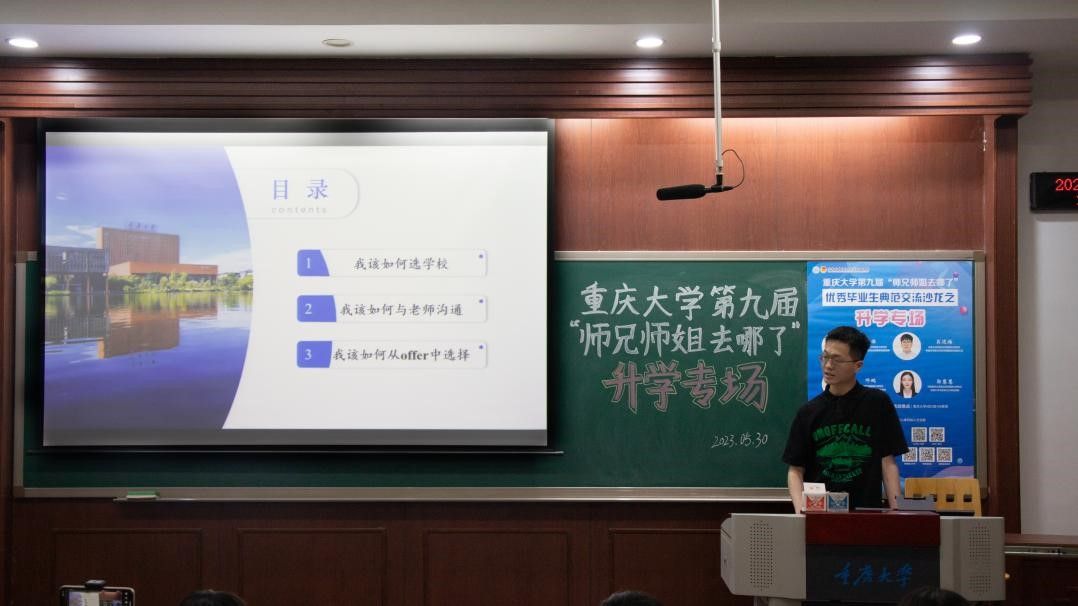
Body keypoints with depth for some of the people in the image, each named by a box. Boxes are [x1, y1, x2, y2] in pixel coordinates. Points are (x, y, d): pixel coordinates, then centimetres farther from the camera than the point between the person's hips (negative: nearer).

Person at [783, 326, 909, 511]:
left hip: (866, 511, -1)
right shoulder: (809, 412, 3)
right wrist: (800, 509, -13)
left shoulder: (877, 403, 1)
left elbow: (888, 462, 1)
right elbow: (795, 469, 3)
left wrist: (895, 511, -7)